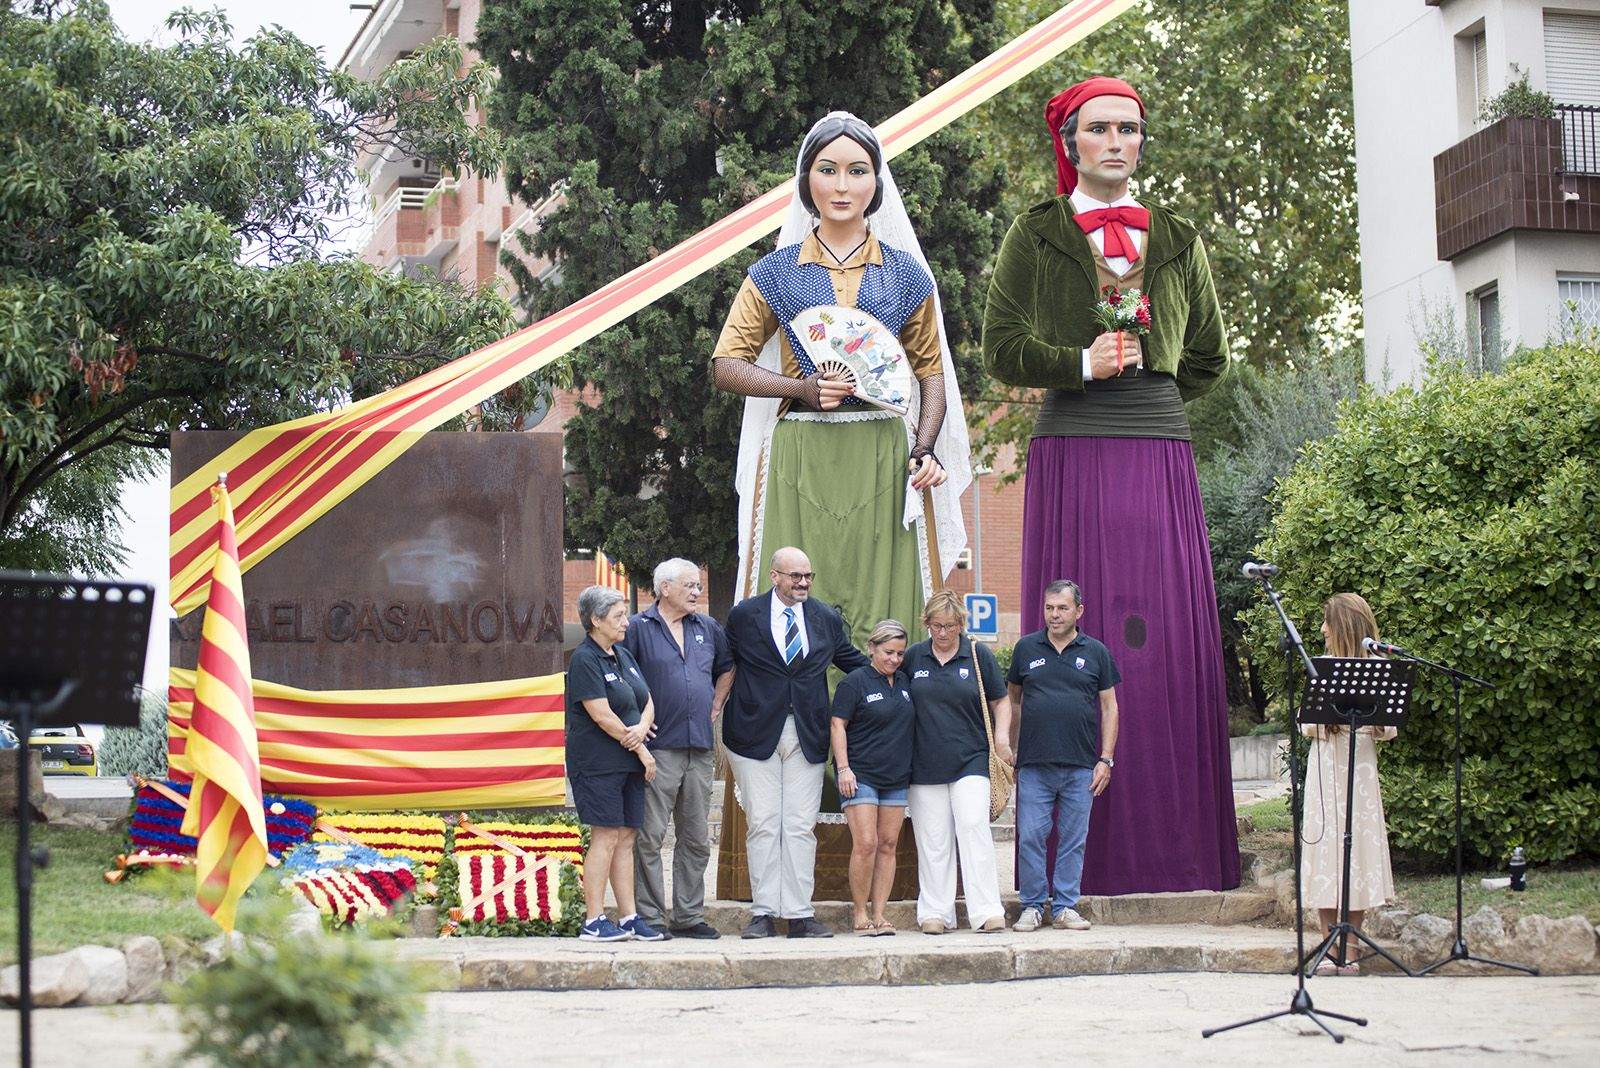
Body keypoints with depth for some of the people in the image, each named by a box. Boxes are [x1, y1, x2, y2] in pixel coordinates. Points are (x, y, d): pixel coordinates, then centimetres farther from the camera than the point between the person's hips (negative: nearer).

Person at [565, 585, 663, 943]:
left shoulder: (623, 656, 17)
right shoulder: (585, 660, -10)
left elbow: (647, 701, 15)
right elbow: (602, 715, -15)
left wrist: (642, 727, -9)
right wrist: (641, 750, -9)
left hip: (629, 763, 8)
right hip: (598, 762, -8)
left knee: (626, 837, 7)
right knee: (606, 836, -8)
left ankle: (629, 917, 10)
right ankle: (594, 922, -5)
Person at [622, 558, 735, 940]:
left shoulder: (708, 628, 14)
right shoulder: (639, 628, -3)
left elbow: (727, 668, 29)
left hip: (700, 749, 6)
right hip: (658, 747, -6)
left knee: (696, 837, 9)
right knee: (650, 836, -5)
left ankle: (689, 916, 15)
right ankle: (650, 917, 0)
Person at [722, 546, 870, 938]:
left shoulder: (827, 619, 10)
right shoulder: (744, 615, 2)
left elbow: (855, 663, 22)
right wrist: (718, 709, 6)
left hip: (808, 737, 2)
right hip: (756, 735, -2)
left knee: (801, 828, 1)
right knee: (762, 826, 0)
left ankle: (799, 914, 5)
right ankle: (764, 912, 5)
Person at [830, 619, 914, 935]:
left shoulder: (905, 683, 14)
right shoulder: (854, 682, -4)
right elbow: (838, 725, -7)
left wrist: (913, 770, 20)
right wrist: (843, 768, -14)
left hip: (897, 778, 6)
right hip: (861, 776, -6)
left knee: (888, 845, 4)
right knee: (865, 844, -12)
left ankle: (879, 914, 7)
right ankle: (860, 915, -3)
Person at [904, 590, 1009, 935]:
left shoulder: (978, 655, 4)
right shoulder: (913, 657, 7)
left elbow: (1000, 701, 10)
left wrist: (1001, 738, -5)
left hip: (970, 760, -2)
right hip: (925, 763, 2)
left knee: (974, 829, -11)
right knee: (933, 839, 2)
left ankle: (987, 912, -10)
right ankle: (936, 913, 8)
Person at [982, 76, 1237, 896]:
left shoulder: (1177, 241, 15)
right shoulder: (1035, 235, 8)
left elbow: (1210, 358, 19)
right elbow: (999, 349, 2)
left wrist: (1142, 387, 8)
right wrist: (1082, 365, -10)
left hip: (1161, 460, 2)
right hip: (1071, 459, -2)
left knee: (1171, 647, -2)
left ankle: (1173, 849, 3)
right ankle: (1082, 856, -2)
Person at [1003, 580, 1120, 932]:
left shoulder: (1096, 653, 6)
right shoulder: (1026, 648, 7)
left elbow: (1109, 707, 8)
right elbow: (1012, 699, 16)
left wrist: (1106, 758, 1)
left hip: (1081, 767, 0)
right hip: (1034, 765, 0)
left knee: (1073, 840, 3)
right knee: (1030, 838, -2)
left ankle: (1065, 906, 11)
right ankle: (1032, 906, 8)